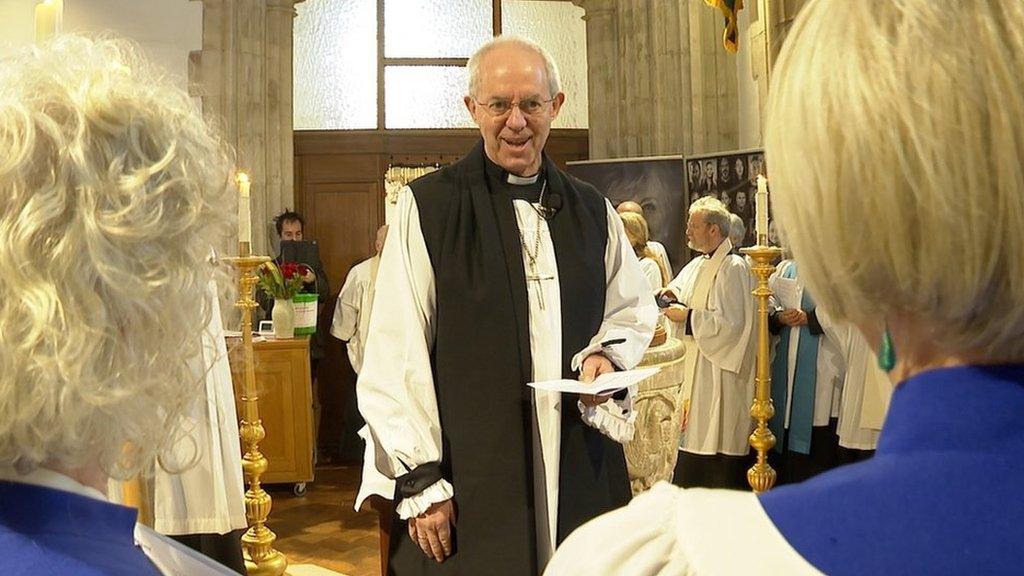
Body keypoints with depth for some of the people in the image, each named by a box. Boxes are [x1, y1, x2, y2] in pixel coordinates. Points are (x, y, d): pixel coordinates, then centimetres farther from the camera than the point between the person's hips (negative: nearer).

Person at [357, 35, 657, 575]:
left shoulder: (592, 212, 9)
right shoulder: (426, 207, -4)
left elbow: (634, 307, 19)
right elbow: (396, 355, -7)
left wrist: (605, 354, -3)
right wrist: (420, 478, -9)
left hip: (581, 473, 4)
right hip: (467, 483, -3)